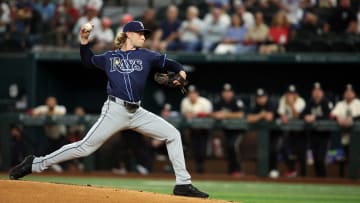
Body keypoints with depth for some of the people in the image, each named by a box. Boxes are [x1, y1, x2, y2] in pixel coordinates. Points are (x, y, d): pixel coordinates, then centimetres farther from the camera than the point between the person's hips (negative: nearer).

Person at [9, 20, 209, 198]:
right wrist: (84, 43, 10)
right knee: (85, 147, -10)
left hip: (137, 112, 4)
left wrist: (180, 71, -10)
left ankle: (183, 184, 0)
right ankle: (35, 164, -1)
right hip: (115, 110, -4)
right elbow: (88, 61, 24)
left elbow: (166, 62, 11)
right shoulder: (109, 57, 8)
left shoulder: (146, 56, 10)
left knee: (173, 135, -4)